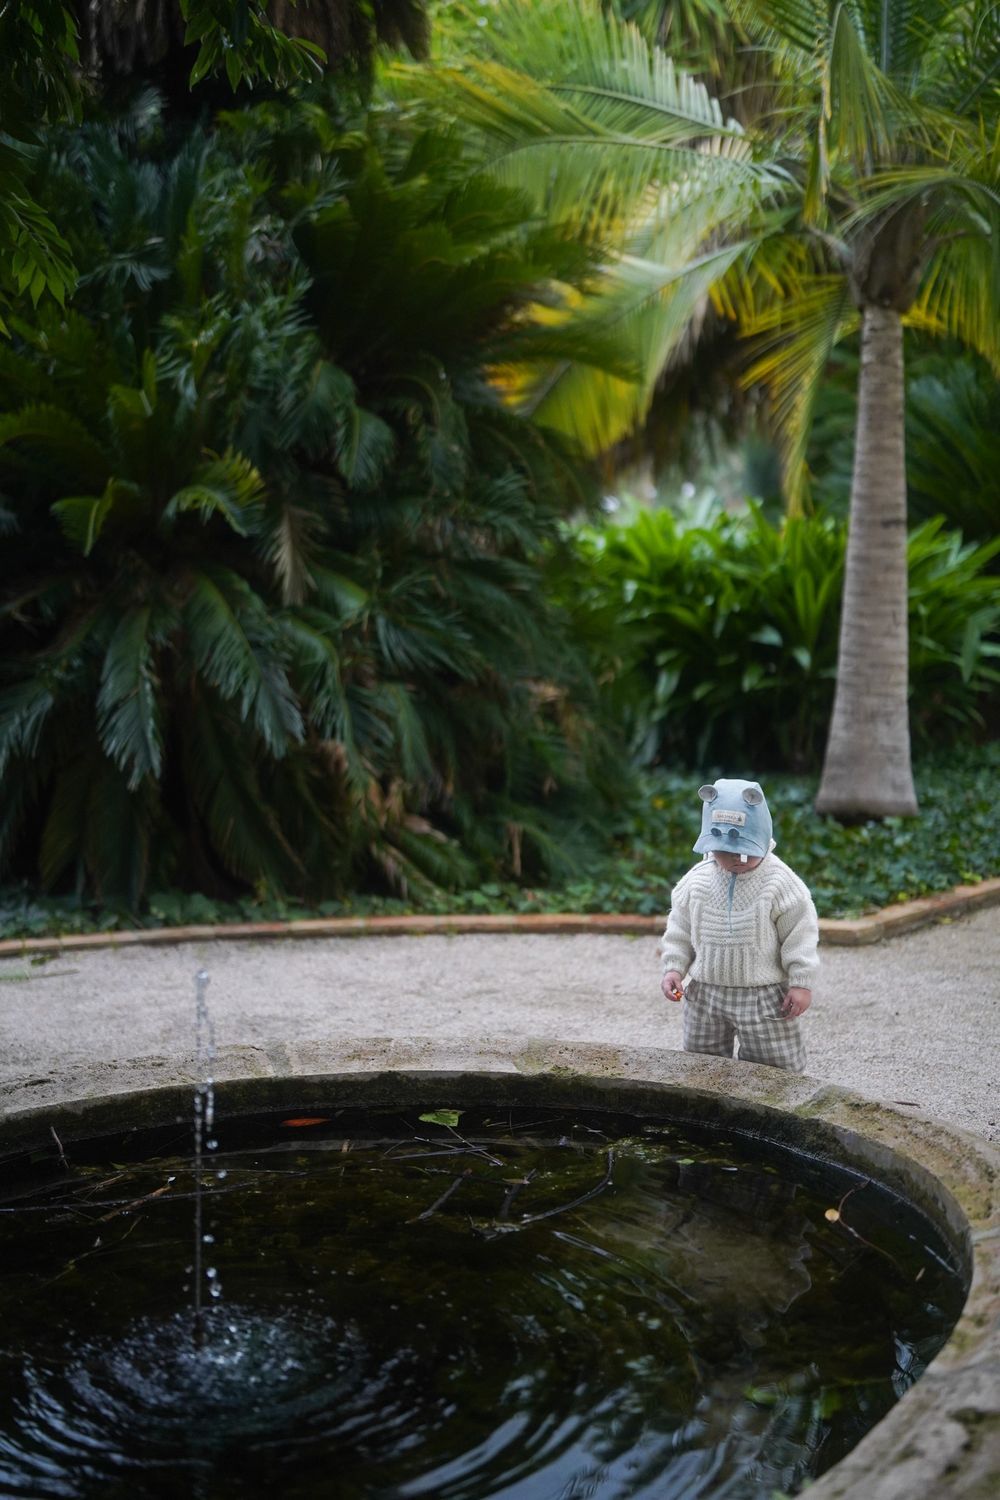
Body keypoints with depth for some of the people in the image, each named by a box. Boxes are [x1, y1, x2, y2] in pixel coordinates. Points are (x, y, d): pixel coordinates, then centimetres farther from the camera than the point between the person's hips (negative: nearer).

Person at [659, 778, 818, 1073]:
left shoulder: (779, 882, -13)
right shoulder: (697, 880, -2)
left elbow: (799, 936, -9)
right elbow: (680, 930, 8)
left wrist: (801, 982, -11)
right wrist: (673, 968, -2)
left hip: (764, 995, -4)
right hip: (706, 993, 4)